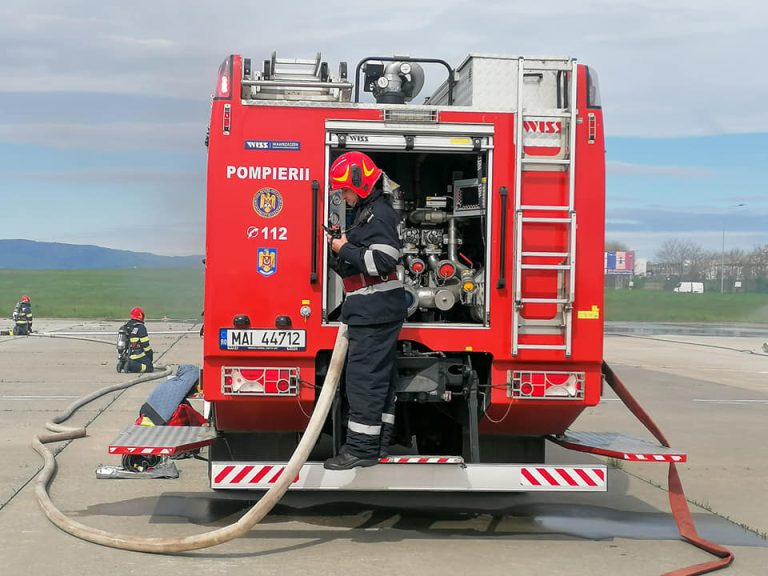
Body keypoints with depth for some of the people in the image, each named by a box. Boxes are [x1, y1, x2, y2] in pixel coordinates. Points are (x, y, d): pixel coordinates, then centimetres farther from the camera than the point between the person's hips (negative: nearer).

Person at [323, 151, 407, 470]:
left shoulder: (378, 214, -15)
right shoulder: (366, 211, 18)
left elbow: (383, 261, -24)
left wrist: (345, 249, -15)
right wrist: (342, 243, 10)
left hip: (375, 310, -11)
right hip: (375, 310, 11)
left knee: (364, 377, -10)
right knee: (379, 377, 13)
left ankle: (362, 447, -7)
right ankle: (378, 443, 20)